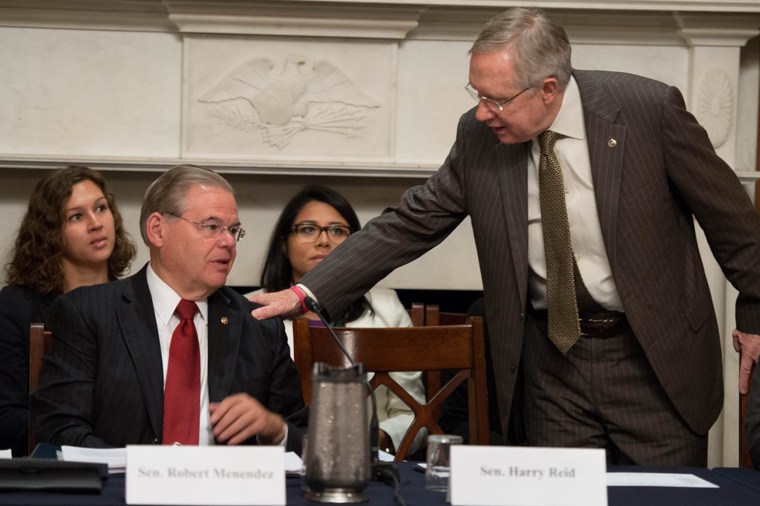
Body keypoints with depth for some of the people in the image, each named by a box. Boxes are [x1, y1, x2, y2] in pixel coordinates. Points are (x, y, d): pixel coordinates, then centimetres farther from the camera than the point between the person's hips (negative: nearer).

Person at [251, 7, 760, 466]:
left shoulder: (650, 109, -15)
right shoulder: (480, 135, -5)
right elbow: (409, 224, 0)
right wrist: (307, 292, -7)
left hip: (656, 359, -2)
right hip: (554, 361, 3)